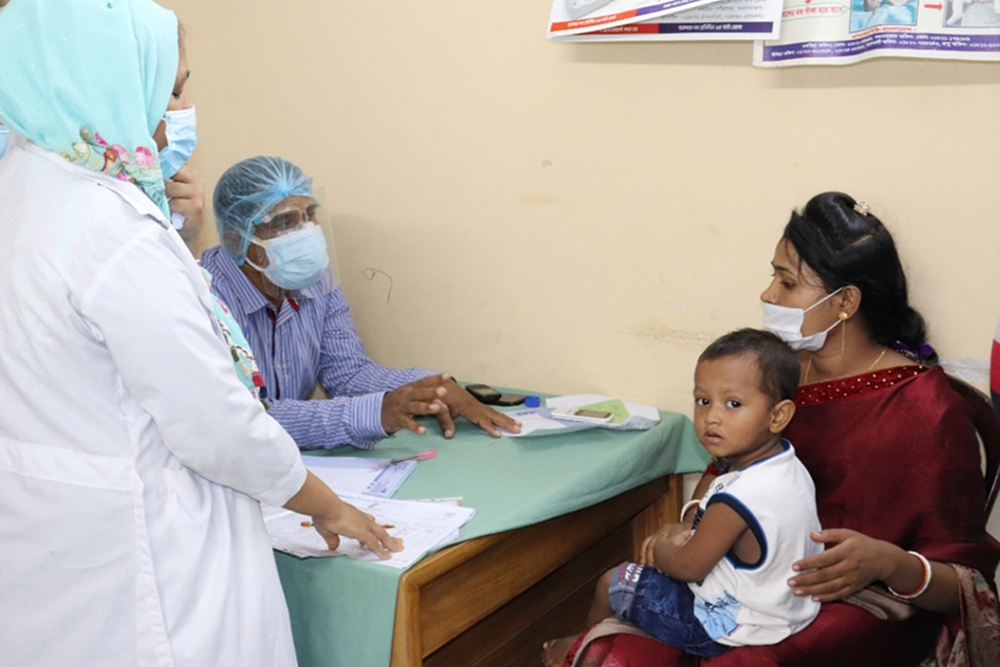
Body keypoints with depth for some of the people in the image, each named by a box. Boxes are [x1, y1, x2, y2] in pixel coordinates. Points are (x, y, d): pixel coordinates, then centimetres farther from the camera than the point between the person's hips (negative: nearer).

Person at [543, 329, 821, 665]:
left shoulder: (735, 501, -34)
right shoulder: (790, 466, -6)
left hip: (727, 630, -9)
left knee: (612, 583, 8)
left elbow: (687, 567, -21)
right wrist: (684, 529, -4)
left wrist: (662, 546, -1)